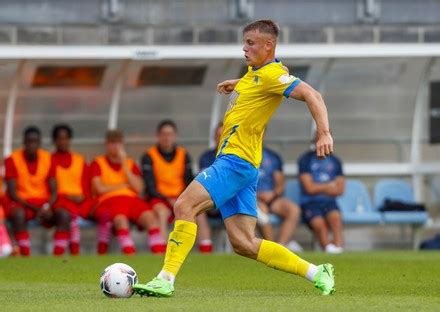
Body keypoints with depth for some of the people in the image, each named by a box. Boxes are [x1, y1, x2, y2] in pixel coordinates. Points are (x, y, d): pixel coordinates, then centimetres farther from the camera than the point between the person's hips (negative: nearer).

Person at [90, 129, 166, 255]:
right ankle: (130, 254, -54)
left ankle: (160, 254, -42)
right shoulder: (97, 163, 14)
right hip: (109, 200, -3)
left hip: (132, 199, 3)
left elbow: (138, 188, 7)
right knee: (121, 219, -39)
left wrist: (124, 165, 4)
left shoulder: (131, 164, 24)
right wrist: (125, 185, 6)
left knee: (150, 216, -30)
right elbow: (100, 189, -2)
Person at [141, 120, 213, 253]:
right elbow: (150, 187, -5)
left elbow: (189, 182, 11)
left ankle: (206, 251, -29)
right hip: (159, 198, -3)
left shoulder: (184, 155, 13)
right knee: (161, 212, -38)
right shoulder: (149, 157, 1)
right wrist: (168, 200, -19)